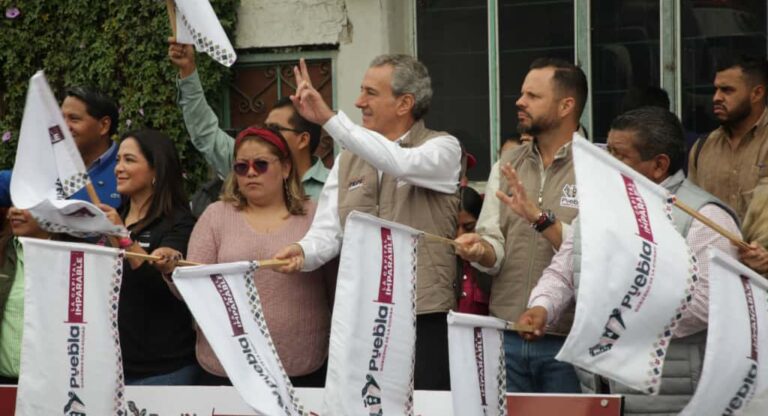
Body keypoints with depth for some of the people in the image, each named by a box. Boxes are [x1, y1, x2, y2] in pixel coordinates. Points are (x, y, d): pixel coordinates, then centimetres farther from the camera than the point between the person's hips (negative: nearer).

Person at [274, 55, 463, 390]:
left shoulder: (443, 148, -1)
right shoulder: (349, 160, 16)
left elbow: (400, 163, -23)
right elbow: (329, 230, 8)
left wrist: (329, 118, -25)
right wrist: (303, 252, -15)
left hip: (424, 316, -5)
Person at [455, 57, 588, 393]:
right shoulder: (507, 165, 12)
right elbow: (495, 252, 7)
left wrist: (540, 218, -26)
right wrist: (480, 250, -15)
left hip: (567, 340, -5)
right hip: (507, 336, 5)